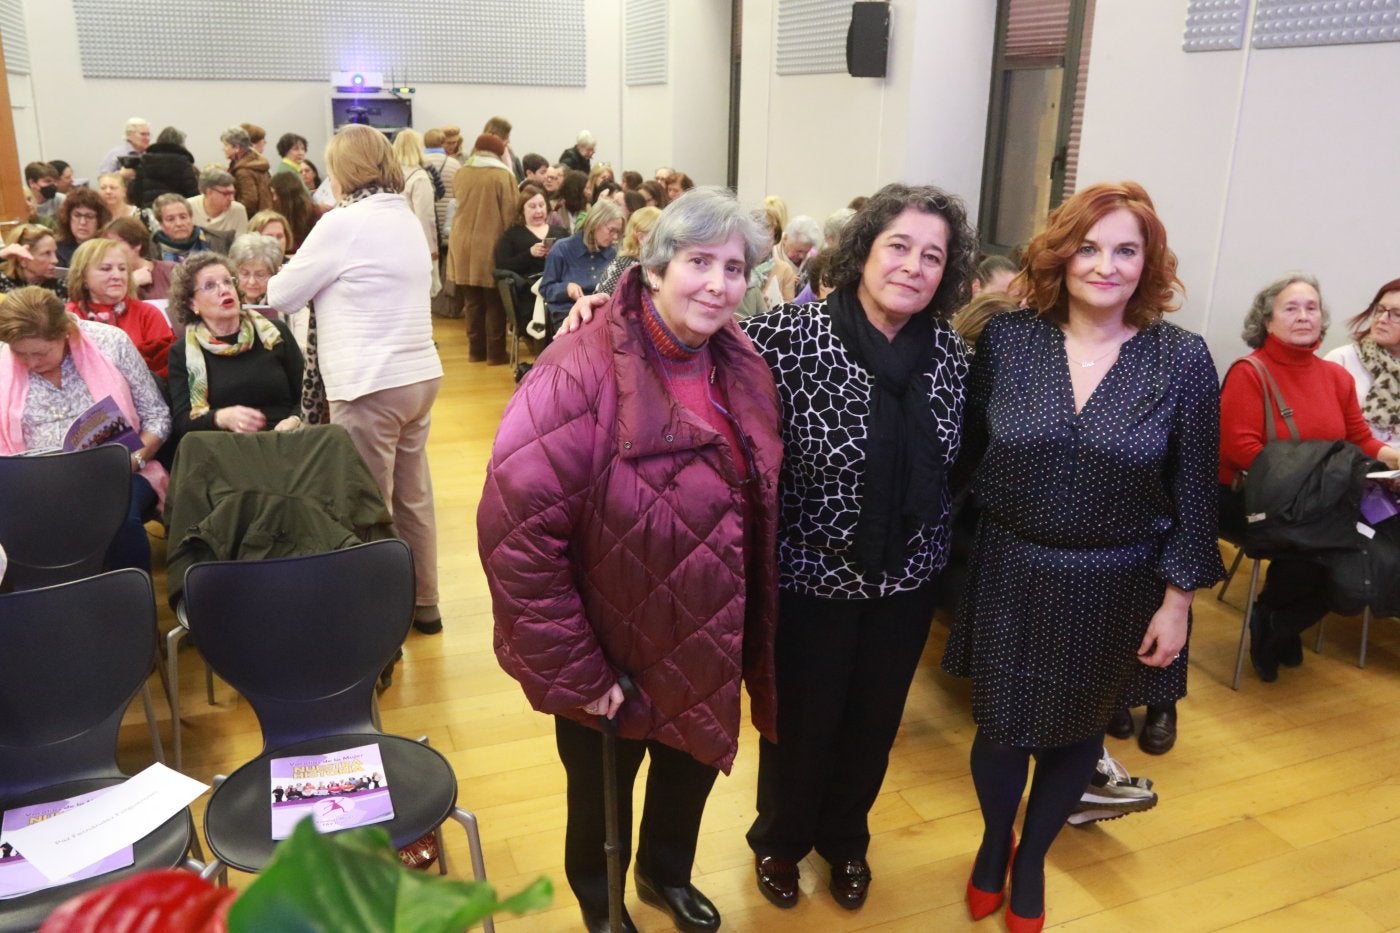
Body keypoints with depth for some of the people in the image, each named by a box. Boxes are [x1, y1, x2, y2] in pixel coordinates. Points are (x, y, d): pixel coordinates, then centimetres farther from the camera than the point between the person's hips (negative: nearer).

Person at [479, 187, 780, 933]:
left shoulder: (744, 370, -3)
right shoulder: (583, 373, -26)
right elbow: (517, 531, -29)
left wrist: (753, 638, 8)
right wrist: (572, 670, -24)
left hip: (708, 650, 6)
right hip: (614, 655, -5)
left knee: (691, 774, 28)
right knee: (602, 792, 21)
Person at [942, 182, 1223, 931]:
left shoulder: (1182, 358, -9)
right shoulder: (1006, 338, -8)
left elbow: (1193, 490, -4)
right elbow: (966, 450, 0)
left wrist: (1178, 597, -4)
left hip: (1117, 586, 0)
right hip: (1010, 573, 0)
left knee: (1077, 732, 18)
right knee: (1001, 727, 13)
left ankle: (1032, 860, 45)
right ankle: (994, 841, 45)